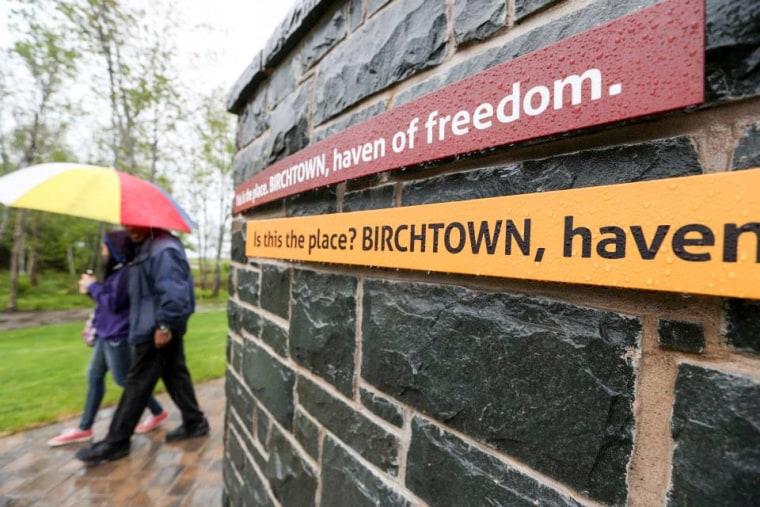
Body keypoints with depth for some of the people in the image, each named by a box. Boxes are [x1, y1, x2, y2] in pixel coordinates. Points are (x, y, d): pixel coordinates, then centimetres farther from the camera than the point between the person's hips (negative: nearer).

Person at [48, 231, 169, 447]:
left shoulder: (127, 272, -20)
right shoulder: (116, 271, 11)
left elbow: (114, 303, -23)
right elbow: (109, 301, 16)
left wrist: (93, 286, -11)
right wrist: (90, 290, 2)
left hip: (118, 336, -10)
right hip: (106, 334, 10)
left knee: (125, 380, 3)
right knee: (94, 377, 15)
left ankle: (158, 412, 20)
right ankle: (84, 429, 28)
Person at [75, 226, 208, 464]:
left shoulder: (164, 250, -21)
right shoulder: (149, 246, 14)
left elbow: (173, 292, -27)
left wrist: (165, 325, -24)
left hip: (156, 330, -11)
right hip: (157, 326, 11)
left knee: (138, 383, 1)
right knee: (176, 375, 16)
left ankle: (115, 442, 16)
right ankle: (194, 422, 26)